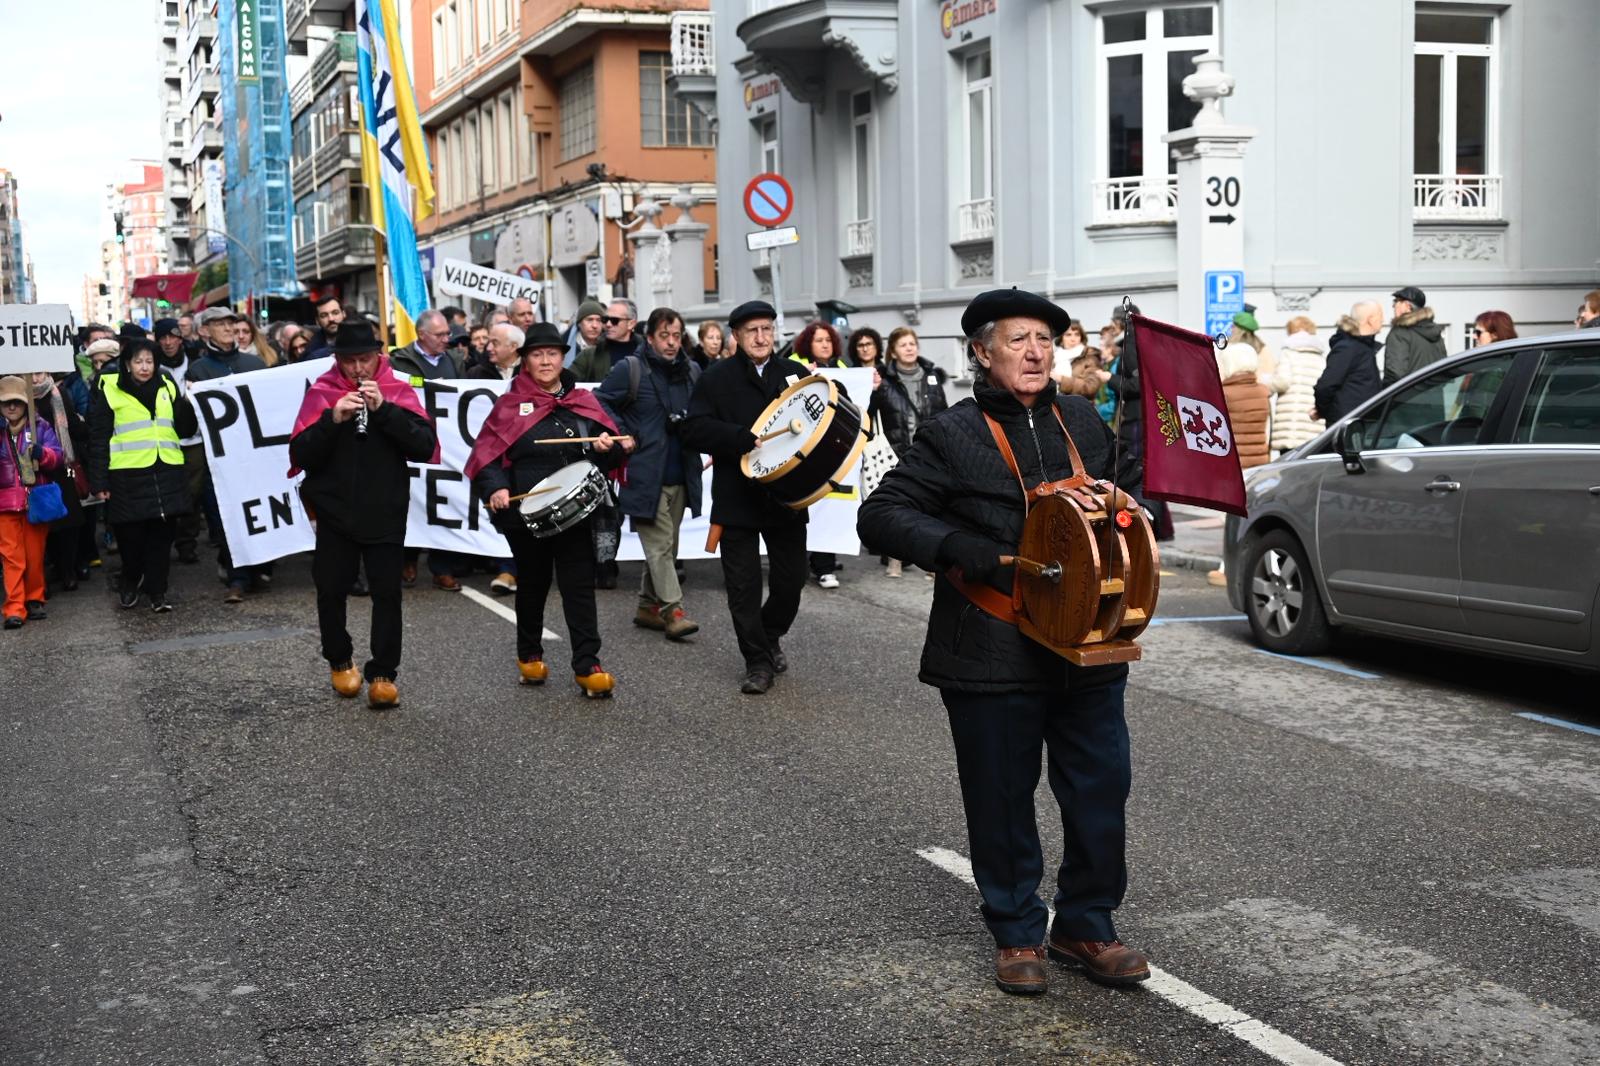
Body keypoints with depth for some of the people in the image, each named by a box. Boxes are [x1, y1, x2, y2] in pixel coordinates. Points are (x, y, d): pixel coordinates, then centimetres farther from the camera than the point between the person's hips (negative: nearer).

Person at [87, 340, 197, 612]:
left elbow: (184, 429, 12)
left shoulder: (166, 386, 11)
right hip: (128, 475, -3)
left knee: (162, 533, 4)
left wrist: (187, 405, -8)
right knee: (131, 534, 4)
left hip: (166, 473, 3)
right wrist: (100, 481, -5)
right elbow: (98, 438, -1)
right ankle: (130, 582, 27)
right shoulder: (110, 391, 0)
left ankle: (157, 590, 13)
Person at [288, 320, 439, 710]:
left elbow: (425, 447, -11)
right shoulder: (321, 393, 1)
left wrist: (384, 410, -20)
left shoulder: (399, 392, 1)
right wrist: (333, 419, -21)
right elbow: (300, 454, -6)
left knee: (387, 593, -4)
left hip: (385, 513, -1)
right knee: (331, 590, 7)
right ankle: (339, 661, 29)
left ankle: (383, 672, 4)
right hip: (334, 512, 1)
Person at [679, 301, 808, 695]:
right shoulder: (717, 377, 0)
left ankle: (770, 638, 35)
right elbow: (693, 429, -10)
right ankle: (758, 662, 15)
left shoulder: (796, 373, 9)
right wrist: (745, 440, -21)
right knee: (743, 585, 2)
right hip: (737, 497, -2)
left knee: (791, 580, 8)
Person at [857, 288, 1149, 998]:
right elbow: (880, 516, -8)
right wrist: (974, 555, -17)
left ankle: (1086, 926, 26)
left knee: (1102, 794, 7)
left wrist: (1122, 509, 3)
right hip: (992, 658, -4)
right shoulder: (952, 435, -4)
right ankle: (1018, 934, 25)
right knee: (1002, 803, 6)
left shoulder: (1085, 422, 11)